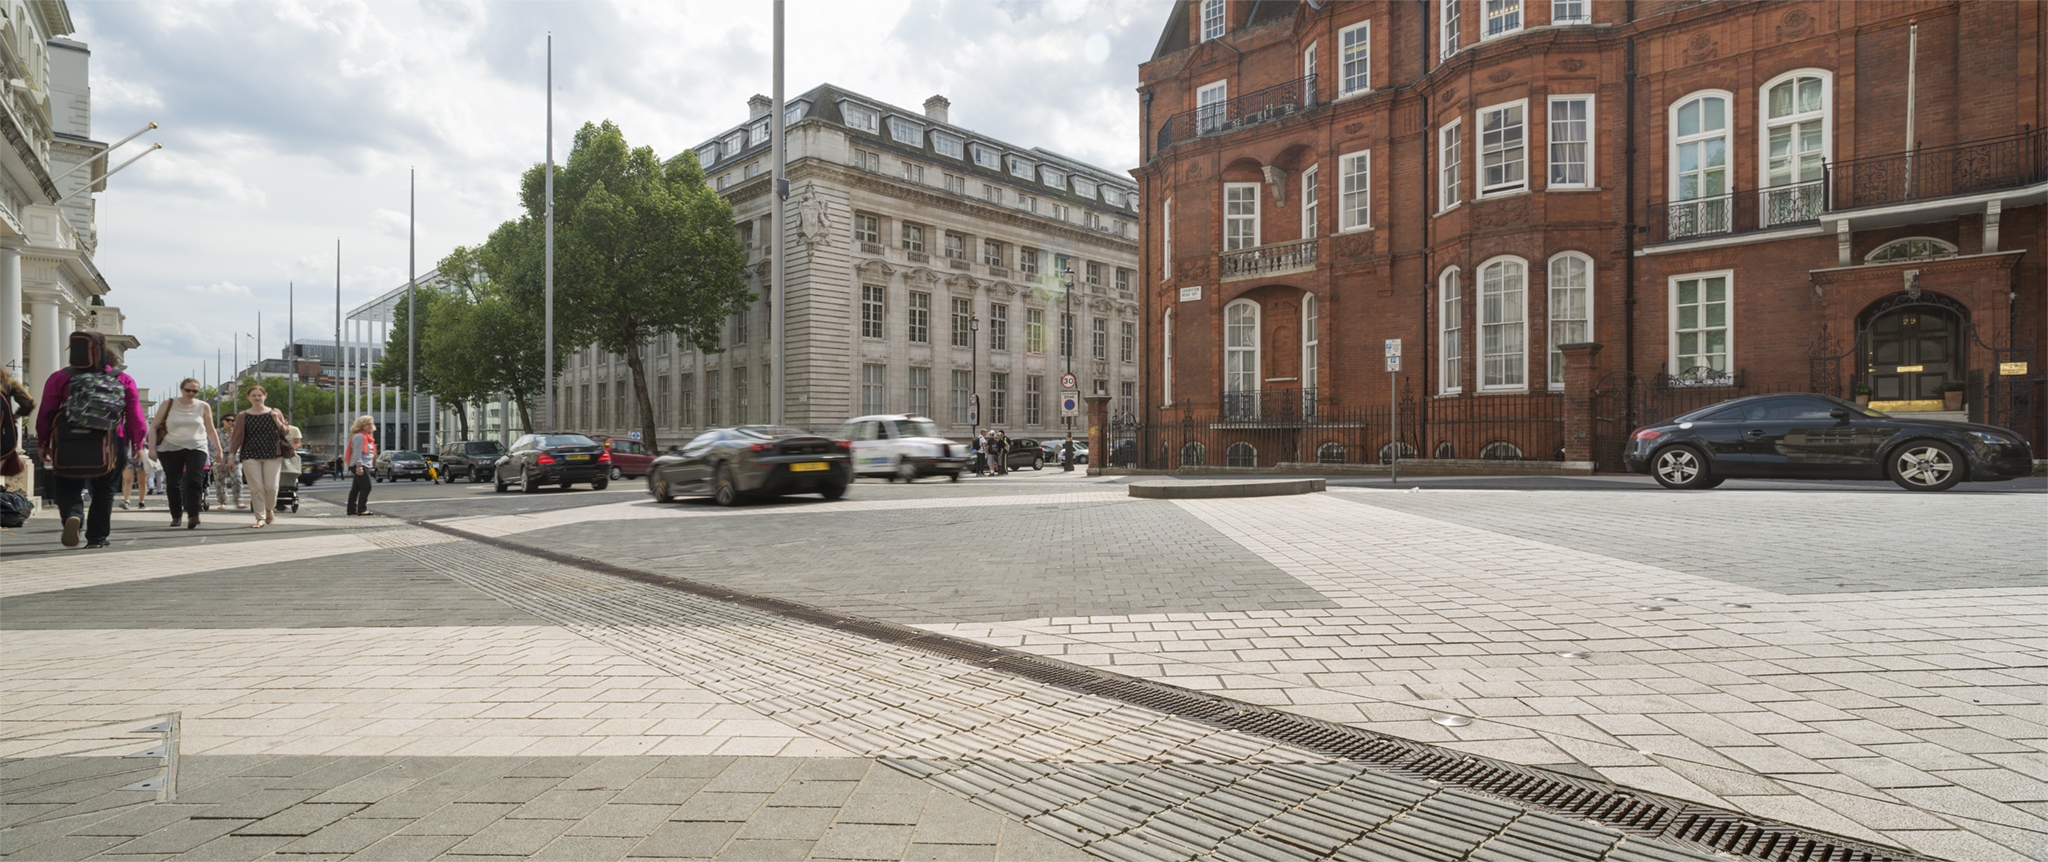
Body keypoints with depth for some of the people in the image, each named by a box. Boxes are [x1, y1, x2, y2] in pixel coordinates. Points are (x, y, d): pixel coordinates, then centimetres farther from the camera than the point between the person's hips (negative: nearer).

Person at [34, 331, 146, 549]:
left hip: (68, 448, 0)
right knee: (103, 492, 12)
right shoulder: (123, 380, 2)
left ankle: (73, 516, -20)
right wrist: (137, 445, 9)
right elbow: (135, 416, 2)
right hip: (107, 448, 0)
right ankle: (96, 537, 14)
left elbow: (45, 414, 3)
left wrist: (44, 444, 12)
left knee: (68, 489, 11)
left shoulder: (60, 378, 2)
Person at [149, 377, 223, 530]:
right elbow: (154, 426, 6)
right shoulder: (168, 404, 4)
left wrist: (219, 450, 11)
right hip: (170, 449, 1)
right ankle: (176, 516, 14)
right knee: (173, 484, 2)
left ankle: (193, 516, -22)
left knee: (194, 482, -16)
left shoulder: (203, 407, 6)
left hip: (196, 448, -1)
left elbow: (211, 431, 13)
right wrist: (152, 448, -2)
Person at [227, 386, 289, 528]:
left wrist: (277, 420, -8)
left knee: (271, 487, -6)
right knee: (256, 488, -6)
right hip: (250, 456, 0)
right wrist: (231, 454, 2)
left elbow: (285, 433, 9)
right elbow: (237, 436, 9)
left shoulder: (275, 413, 10)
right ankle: (260, 518, 0)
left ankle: (270, 510, 22)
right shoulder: (242, 416, 8)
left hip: (272, 455, 0)